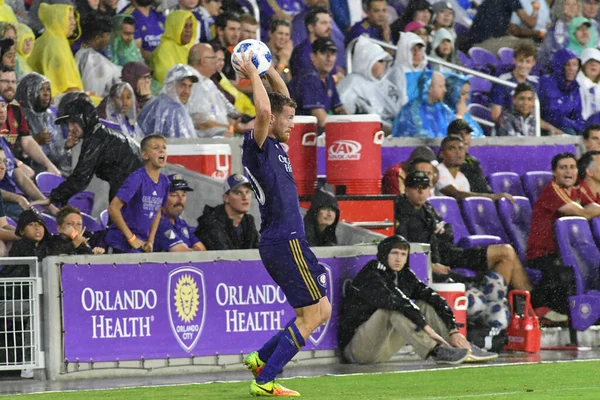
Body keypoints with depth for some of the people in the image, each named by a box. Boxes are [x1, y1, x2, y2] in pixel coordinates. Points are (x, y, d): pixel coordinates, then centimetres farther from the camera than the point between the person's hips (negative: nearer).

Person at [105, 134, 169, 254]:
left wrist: (150, 240, 7)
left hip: (142, 245, 7)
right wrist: (131, 238, -17)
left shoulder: (164, 181, 5)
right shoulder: (137, 179, -16)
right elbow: (113, 209, -20)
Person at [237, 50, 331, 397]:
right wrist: (253, 75, -16)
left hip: (280, 243, 10)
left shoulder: (275, 146, 16)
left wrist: (268, 70, 16)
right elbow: (264, 111, -29)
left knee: (320, 312, 12)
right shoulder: (257, 146, -9)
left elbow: (283, 98, 28)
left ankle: (261, 358, 12)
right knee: (313, 315, -7)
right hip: (285, 241, -10)